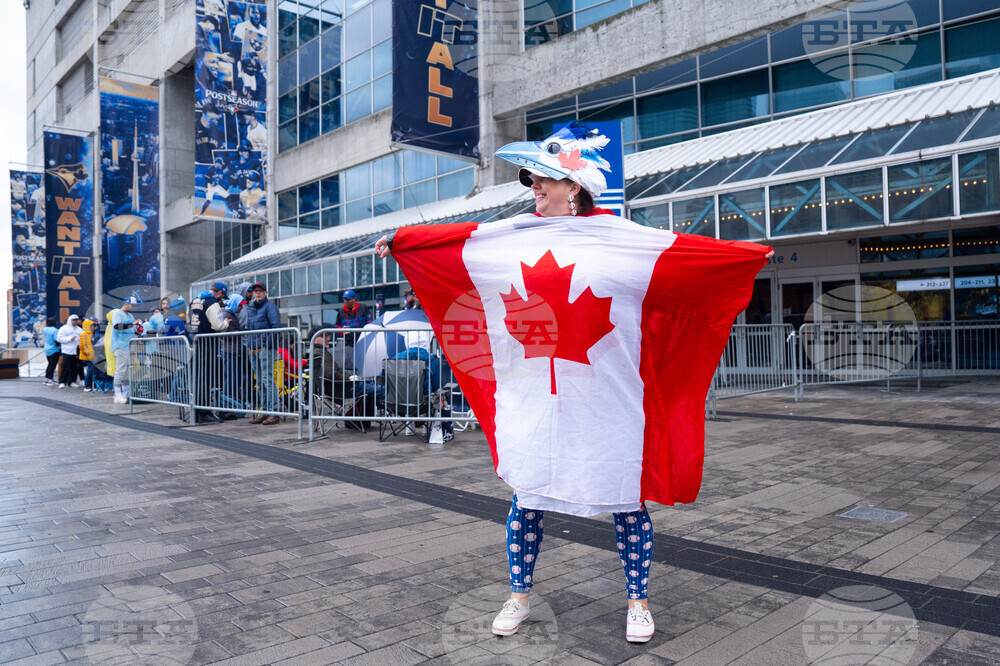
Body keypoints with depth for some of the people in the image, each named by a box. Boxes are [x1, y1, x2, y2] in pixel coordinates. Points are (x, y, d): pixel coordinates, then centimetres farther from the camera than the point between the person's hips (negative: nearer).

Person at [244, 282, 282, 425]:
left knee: (268, 379, -12)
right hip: (253, 348, 8)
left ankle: (274, 413, -12)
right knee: (260, 381, 10)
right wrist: (248, 344, 17)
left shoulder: (270, 306, -3)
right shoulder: (250, 307, 20)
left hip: (266, 347, -8)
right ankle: (264, 412, 16)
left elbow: (276, 326, -12)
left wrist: (270, 343, -18)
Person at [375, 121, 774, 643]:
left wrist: (750, 255, -16)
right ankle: (519, 597, 30)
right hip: (529, 397, 3)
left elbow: (686, 251, -7)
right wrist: (397, 240, 23)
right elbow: (448, 240, 16)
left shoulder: (622, 238, -1)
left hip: (604, 399, -2)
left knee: (625, 498, 8)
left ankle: (637, 601, 28)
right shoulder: (508, 237, 8)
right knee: (525, 496, 11)